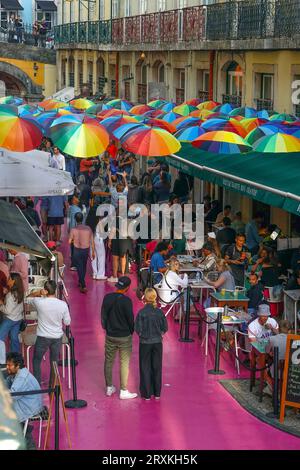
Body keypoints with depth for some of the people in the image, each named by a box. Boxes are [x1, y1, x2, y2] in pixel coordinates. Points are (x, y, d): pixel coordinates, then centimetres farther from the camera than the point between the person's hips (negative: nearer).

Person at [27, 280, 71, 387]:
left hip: (42, 338, -2)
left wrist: (39, 292, -11)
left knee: (36, 361, 19)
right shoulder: (63, 304, -13)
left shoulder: (39, 302, -18)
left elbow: (28, 299, 5)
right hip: (57, 337, 2)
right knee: (54, 362, 18)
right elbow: (67, 322, -3)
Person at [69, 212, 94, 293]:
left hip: (77, 251, -3)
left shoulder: (73, 230, -15)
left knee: (80, 268, 4)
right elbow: (92, 241, -2)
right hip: (86, 250, 3)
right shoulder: (88, 229, -7)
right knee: (84, 267, 23)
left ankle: (83, 286, -3)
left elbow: (69, 242, -7)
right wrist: (93, 252, 9)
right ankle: (81, 282, 40)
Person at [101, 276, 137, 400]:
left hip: (110, 335, 5)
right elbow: (130, 319, -12)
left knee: (109, 362, 15)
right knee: (124, 363, 4)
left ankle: (109, 388, 24)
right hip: (124, 336, -5)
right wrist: (131, 331, 7)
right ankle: (123, 391, 7)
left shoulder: (107, 298, -4)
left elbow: (103, 316, 3)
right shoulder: (126, 301, -19)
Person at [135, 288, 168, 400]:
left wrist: (143, 335, 5)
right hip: (157, 343, 2)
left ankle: (147, 394, 13)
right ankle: (157, 393, 22)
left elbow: (138, 329, -14)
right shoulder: (159, 312, -7)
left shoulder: (141, 313, -16)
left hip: (145, 343, -2)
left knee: (145, 368, 9)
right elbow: (165, 328, -2)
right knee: (157, 367, 14)